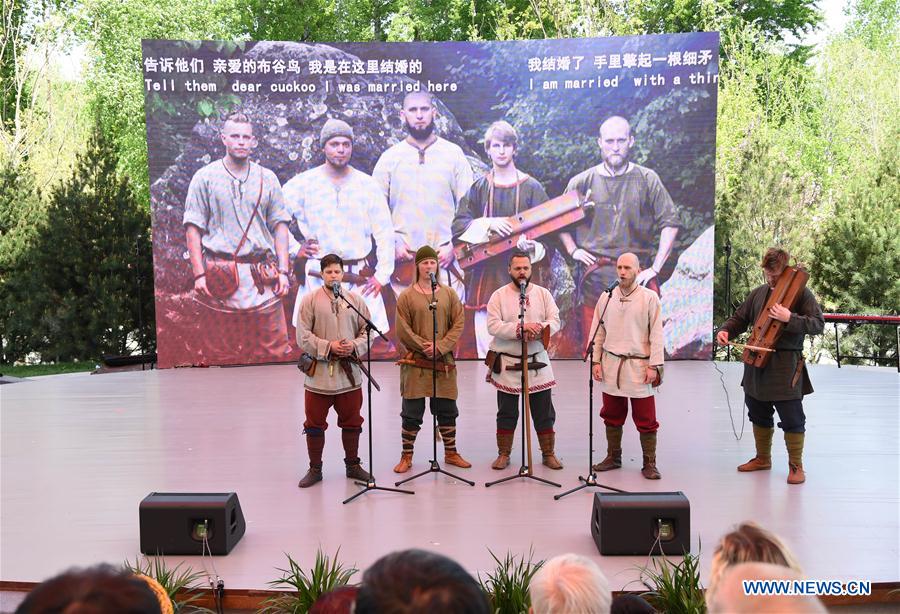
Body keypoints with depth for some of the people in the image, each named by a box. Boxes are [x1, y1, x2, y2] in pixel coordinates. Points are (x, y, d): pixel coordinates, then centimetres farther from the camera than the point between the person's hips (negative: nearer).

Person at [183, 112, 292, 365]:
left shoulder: (267, 178, 12)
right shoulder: (205, 177, 4)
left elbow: (279, 226, 11)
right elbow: (193, 229, 2)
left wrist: (283, 271, 2)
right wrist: (199, 274, -7)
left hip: (262, 276, 2)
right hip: (219, 274, -2)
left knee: (274, 351, 2)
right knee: (219, 353, 5)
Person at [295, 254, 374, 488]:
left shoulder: (355, 299, 5)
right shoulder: (310, 300, -3)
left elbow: (367, 330, 6)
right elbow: (303, 336, -7)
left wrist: (355, 346, -12)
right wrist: (328, 346, -17)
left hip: (349, 373, 3)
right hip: (319, 372, -2)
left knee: (352, 422, 13)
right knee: (315, 424, 7)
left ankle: (353, 465, 29)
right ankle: (315, 469, 21)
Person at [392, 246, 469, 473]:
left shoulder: (449, 294, 7)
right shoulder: (406, 296, 0)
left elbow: (458, 324, 1)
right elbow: (403, 330, -5)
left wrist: (440, 347, -11)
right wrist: (424, 347, -14)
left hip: (444, 361, 3)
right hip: (415, 362, -2)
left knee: (447, 409, 10)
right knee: (412, 411, 4)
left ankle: (451, 453, 24)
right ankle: (406, 456, 15)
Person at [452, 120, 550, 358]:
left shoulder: (531, 187, 4)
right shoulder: (478, 188, 9)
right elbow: (458, 226, 2)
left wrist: (533, 245, -18)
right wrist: (488, 224, -14)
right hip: (486, 275, 2)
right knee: (487, 347, 3)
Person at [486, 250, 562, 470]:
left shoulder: (543, 293, 4)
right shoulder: (499, 295, -4)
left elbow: (555, 321, -3)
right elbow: (493, 326, -14)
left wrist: (539, 329, -24)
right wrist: (520, 328, -26)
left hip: (537, 362, 2)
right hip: (507, 363, -2)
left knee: (544, 412, 7)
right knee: (506, 413, 8)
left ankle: (549, 453, 19)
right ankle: (503, 454, 20)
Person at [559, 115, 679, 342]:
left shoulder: (647, 180, 2)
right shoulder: (582, 182, 5)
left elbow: (670, 223, 1)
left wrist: (655, 268, -4)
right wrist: (573, 250, 3)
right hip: (595, 273, 1)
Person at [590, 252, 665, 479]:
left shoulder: (649, 298, -4)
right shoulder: (606, 297, 5)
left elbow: (656, 335, -5)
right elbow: (598, 332, 8)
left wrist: (654, 365, -9)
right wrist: (595, 361, 3)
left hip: (639, 366, -3)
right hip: (611, 365, 4)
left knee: (645, 419, 1)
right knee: (612, 416, 13)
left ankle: (649, 463, 11)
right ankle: (613, 457, 26)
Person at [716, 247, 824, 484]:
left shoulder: (801, 293, -5)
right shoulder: (758, 293, 9)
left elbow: (818, 324, -13)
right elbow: (740, 318, 16)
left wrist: (790, 319, -25)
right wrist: (726, 330, -3)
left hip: (785, 366, -6)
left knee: (792, 418, -1)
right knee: (759, 414, 17)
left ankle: (796, 465, 14)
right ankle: (762, 458, 33)